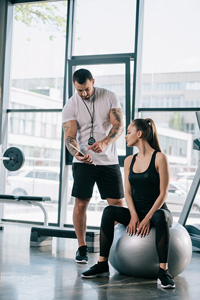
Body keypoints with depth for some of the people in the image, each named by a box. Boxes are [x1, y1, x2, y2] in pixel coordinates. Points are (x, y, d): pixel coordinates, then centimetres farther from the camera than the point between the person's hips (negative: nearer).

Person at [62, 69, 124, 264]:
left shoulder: (109, 97, -2)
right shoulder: (70, 106, -5)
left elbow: (119, 125, -11)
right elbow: (69, 137, -11)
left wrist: (104, 143, -31)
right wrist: (77, 153, -34)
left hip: (109, 160, 1)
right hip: (83, 162, -1)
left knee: (117, 203, 1)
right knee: (81, 203, -5)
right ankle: (82, 248, 7)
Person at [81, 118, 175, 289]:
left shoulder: (159, 158, -8)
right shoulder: (129, 161, 10)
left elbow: (163, 193, -12)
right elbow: (128, 192, 5)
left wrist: (148, 218, -21)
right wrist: (133, 216, -12)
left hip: (156, 210, -5)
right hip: (136, 212, 5)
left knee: (160, 217, -40)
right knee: (109, 211, -23)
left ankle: (163, 271, -37)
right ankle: (102, 265, -23)